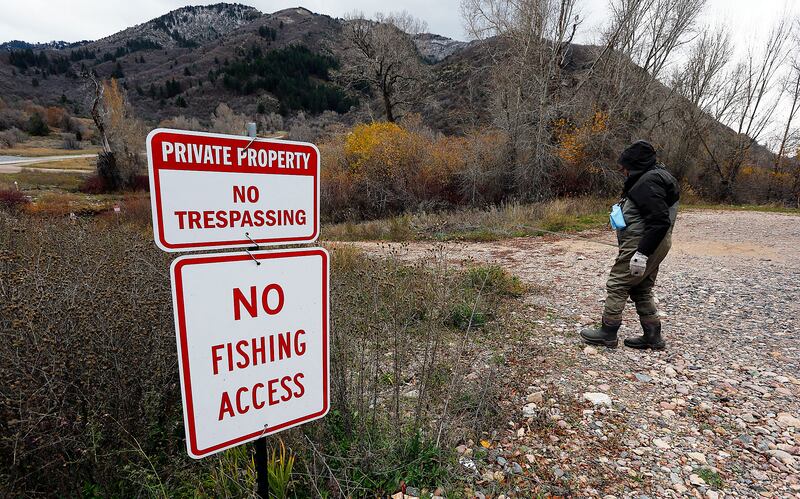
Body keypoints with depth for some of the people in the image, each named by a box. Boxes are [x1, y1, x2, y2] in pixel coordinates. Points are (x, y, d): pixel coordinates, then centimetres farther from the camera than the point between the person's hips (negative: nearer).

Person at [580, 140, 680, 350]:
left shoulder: (648, 182, -19)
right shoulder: (653, 176, 15)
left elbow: (660, 221, -26)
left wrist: (642, 253, -27)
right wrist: (624, 211, 11)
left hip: (641, 243, -11)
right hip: (651, 244, 11)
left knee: (616, 285, -2)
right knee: (641, 290, 16)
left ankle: (608, 333, 7)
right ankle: (653, 336, 23)